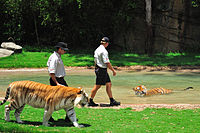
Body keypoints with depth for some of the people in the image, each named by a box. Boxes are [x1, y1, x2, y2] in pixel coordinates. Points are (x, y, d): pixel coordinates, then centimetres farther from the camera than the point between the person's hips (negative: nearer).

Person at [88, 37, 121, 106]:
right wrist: (113, 70, -11)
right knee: (97, 86, -2)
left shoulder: (97, 49, 12)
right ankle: (90, 101, 6)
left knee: (109, 84, 9)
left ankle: (112, 101, 10)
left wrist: (96, 68, 24)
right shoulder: (103, 51, -17)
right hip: (102, 70, -10)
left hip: (98, 69, 10)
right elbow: (107, 63, -19)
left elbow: (95, 61, 18)